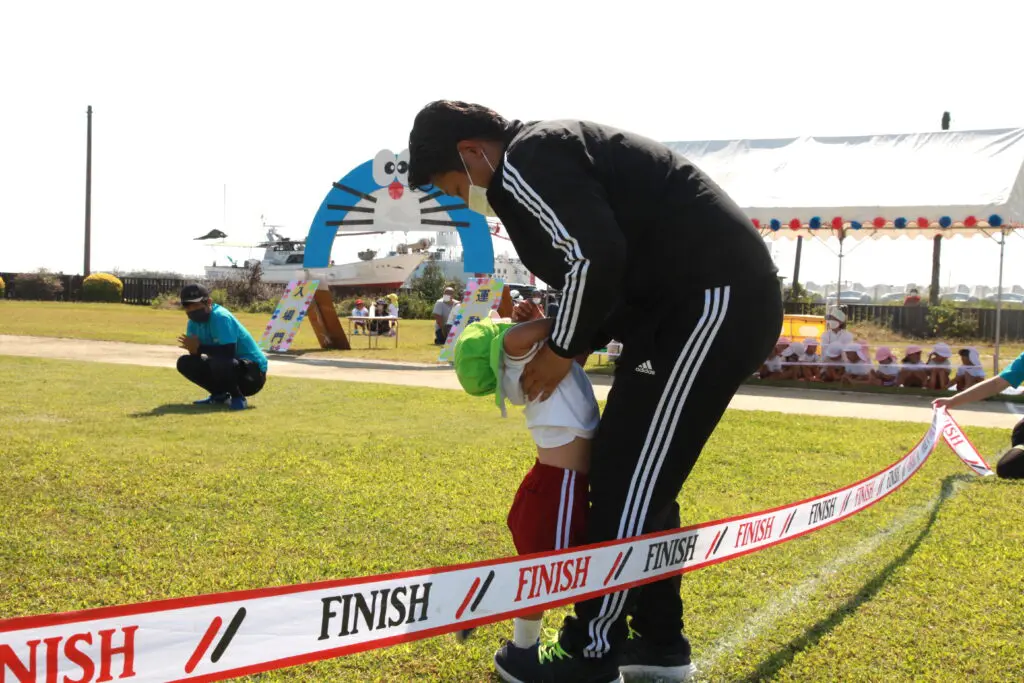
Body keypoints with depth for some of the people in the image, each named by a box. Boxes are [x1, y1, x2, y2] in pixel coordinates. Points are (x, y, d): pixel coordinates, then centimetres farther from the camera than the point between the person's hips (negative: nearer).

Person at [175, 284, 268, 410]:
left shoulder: (220, 317, -22)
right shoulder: (194, 322, 4)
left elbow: (228, 352, -30)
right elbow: (195, 356, 0)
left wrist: (200, 348, -23)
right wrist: (193, 348, -23)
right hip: (227, 367, 9)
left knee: (218, 362, -39)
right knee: (185, 363, 1)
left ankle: (237, 397, -13)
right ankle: (220, 395, 10)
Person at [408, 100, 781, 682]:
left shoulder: (526, 160, -9)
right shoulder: (552, 151, 22)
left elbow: (597, 258, -23)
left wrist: (563, 350, -8)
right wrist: (561, 340, 14)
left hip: (711, 301, -10)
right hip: (721, 298, 10)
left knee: (627, 479, -5)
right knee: (644, 478, 15)